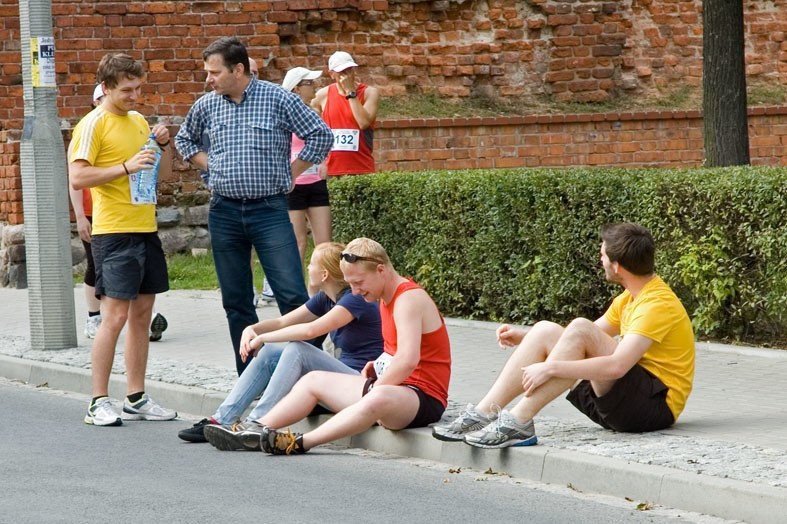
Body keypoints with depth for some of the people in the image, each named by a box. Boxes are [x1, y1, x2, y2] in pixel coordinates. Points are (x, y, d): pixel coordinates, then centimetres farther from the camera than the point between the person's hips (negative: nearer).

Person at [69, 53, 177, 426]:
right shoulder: (93, 125, -7)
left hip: (146, 228, 8)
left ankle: (136, 399, 15)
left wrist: (163, 144, 3)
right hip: (113, 232, -8)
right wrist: (127, 167, -22)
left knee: (142, 313, 9)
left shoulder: (139, 121, 15)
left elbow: (163, 173, 22)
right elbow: (77, 177, -16)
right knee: (115, 315, -10)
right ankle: (98, 403, -5)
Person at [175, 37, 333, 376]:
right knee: (236, 301, 7)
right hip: (224, 211, 4)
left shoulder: (278, 99, -5)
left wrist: (291, 173, -1)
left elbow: (320, 135, -1)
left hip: (269, 209, -4)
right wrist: (210, 167, 12)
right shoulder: (207, 106, 7)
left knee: (293, 295, -10)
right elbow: (185, 139, 25)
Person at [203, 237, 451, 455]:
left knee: (379, 398, -43)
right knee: (315, 380, 11)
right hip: (390, 387, 11)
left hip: (424, 398, -11)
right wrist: (377, 366, 7)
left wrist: (373, 388, -20)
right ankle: (254, 433, 0)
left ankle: (301, 443, -44)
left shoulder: (409, 299, -17)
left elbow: (408, 360, -29)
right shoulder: (388, 297, 13)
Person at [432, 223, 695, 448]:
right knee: (546, 330, -3)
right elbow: (583, 343, 23)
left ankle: (519, 422, -28)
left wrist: (551, 368, -27)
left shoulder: (658, 304, -17)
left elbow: (617, 366, -29)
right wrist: (526, 339, 12)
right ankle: (484, 414, -12)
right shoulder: (630, 297, 15)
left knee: (580, 329, -27)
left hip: (656, 404, -9)